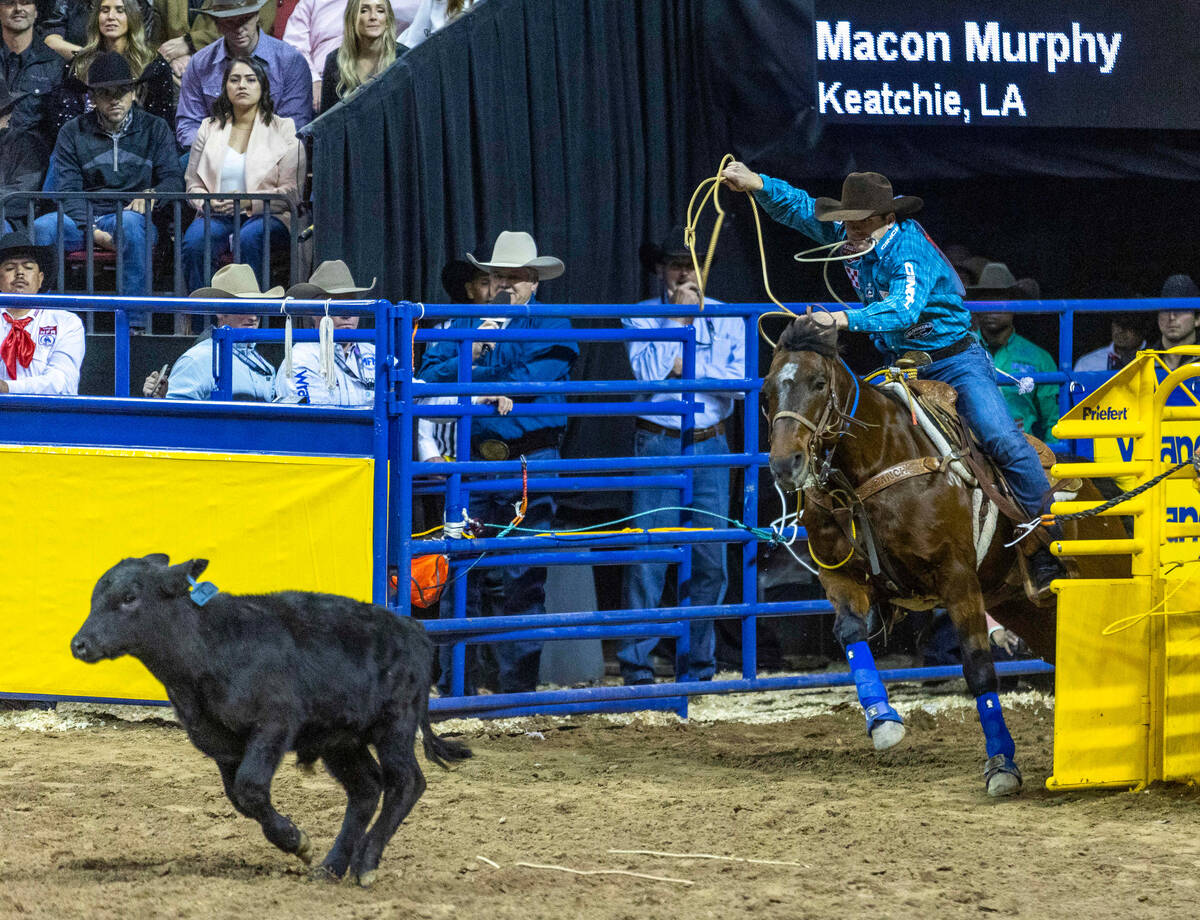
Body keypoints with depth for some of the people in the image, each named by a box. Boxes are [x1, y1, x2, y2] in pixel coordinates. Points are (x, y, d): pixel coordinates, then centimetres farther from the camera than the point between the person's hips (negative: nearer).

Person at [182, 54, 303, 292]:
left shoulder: (283, 129, 7)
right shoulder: (209, 128, 18)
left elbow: (293, 191, -1)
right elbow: (193, 182, 18)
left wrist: (249, 201, -15)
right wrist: (208, 202, -6)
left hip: (266, 215, -2)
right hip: (217, 215, 2)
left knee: (249, 238, -38)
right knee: (194, 242, -31)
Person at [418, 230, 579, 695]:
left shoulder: (552, 326, 6)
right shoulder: (464, 323, 16)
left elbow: (538, 375, -10)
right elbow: (430, 372, 6)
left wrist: (471, 379, -7)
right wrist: (471, 355, -10)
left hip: (528, 460, -3)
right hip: (471, 458, 3)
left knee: (523, 575, -2)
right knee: (460, 569, 1)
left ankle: (519, 682, 3)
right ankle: (453, 683, 6)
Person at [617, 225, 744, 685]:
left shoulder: (727, 319, 8)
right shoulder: (641, 317, 2)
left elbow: (739, 379, -3)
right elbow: (648, 370, -14)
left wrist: (686, 368, -10)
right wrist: (677, 318, -12)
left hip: (710, 445, 3)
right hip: (658, 444, -3)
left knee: (710, 560, 2)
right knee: (648, 556, -8)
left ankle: (697, 664, 11)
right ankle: (636, 664, -4)